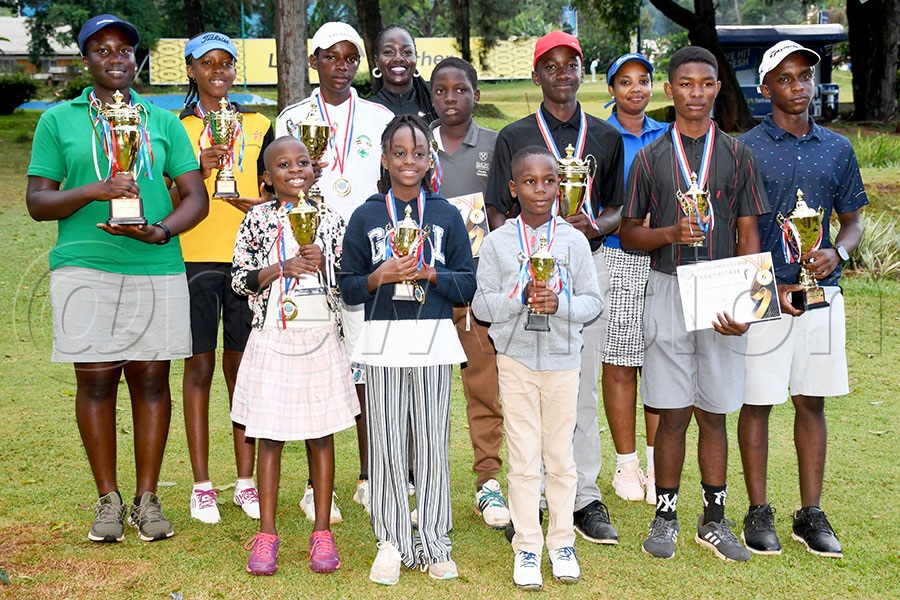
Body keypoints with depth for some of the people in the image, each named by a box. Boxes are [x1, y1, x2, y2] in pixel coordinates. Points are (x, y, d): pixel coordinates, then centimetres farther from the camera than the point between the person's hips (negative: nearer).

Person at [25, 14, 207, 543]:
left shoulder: (164, 122, 13)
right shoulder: (59, 120, 10)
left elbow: (196, 197, 8)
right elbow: (37, 201, 5)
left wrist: (160, 231, -12)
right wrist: (93, 191, -13)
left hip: (157, 269, 1)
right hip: (84, 268, -1)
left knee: (151, 379, 2)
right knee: (96, 379, -1)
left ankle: (148, 498, 11)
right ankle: (109, 499, 11)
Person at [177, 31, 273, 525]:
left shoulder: (258, 126, 11)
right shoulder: (176, 129, 5)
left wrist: (258, 203, -9)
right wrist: (200, 169, -17)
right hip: (195, 258, -1)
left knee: (242, 367, 6)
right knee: (199, 368, 2)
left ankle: (245, 482, 14)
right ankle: (202, 486, 9)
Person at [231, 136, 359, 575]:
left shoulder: (329, 220, 5)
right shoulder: (257, 219, 1)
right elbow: (238, 279, 0)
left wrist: (322, 263, -10)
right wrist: (280, 268, -14)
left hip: (321, 338, 1)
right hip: (272, 338, -1)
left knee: (321, 436, 6)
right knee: (270, 437, 3)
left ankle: (322, 533, 15)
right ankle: (266, 535, 12)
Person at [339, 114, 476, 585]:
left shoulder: (447, 216, 7)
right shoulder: (365, 216, 6)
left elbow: (468, 285, 5)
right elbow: (348, 288, 6)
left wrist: (430, 273, -11)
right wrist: (379, 278, -13)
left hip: (433, 339, 0)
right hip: (383, 340, 0)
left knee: (433, 443, 2)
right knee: (387, 444, 2)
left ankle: (434, 543, 13)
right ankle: (391, 543, 12)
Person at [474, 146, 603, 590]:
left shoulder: (573, 240, 2)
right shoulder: (498, 242, 0)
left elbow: (593, 301, 2)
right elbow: (482, 304, -2)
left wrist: (559, 304, -17)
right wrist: (522, 297, -18)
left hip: (562, 358, 1)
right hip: (516, 358, -1)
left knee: (560, 456, 8)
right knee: (523, 459, 3)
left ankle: (561, 542, 22)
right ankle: (527, 547, 13)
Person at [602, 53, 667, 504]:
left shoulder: (666, 137, 12)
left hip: (665, 260, 3)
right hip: (617, 260, -3)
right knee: (619, 363, 1)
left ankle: (658, 463, 13)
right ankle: (626, 464, 12)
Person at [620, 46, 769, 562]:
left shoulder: (739, 155, 7)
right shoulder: (650, 158, 6)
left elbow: (749, 234, 4)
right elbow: (630, 234, 8)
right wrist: (669, 234, -13)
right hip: (668, 290, -1)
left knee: (714, 413, 7)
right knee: (673, 413, 2)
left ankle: (714, 520, 16)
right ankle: (666, 517, 14)